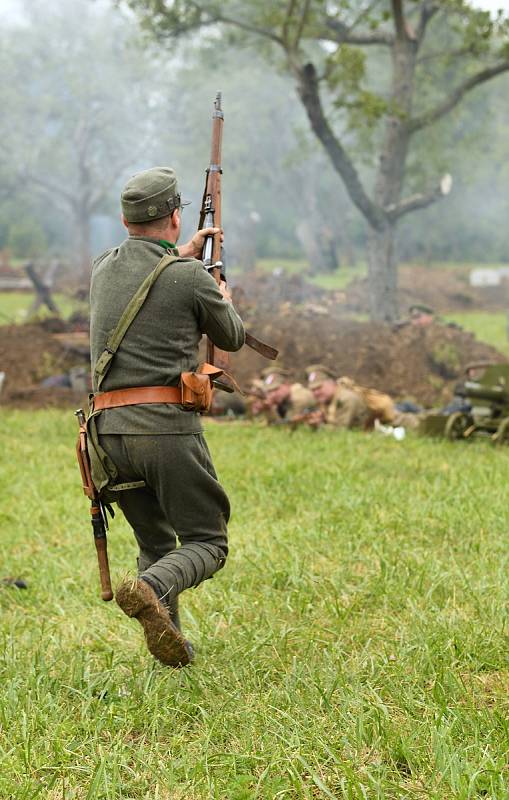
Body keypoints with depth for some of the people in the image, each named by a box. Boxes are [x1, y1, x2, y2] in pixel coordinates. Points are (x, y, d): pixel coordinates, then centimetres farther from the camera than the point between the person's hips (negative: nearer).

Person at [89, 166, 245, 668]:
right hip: (168, 425, -5)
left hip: (110, 429, 6)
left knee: (155, 542, 20)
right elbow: (231, 339, 13)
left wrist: (182, 256, 49)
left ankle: (171, 643, 10)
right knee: (206, 543, 3)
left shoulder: (103, 269, 12)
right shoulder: (191, 279, -5)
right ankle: (150, 590, -25)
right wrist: (225, 303, 34)